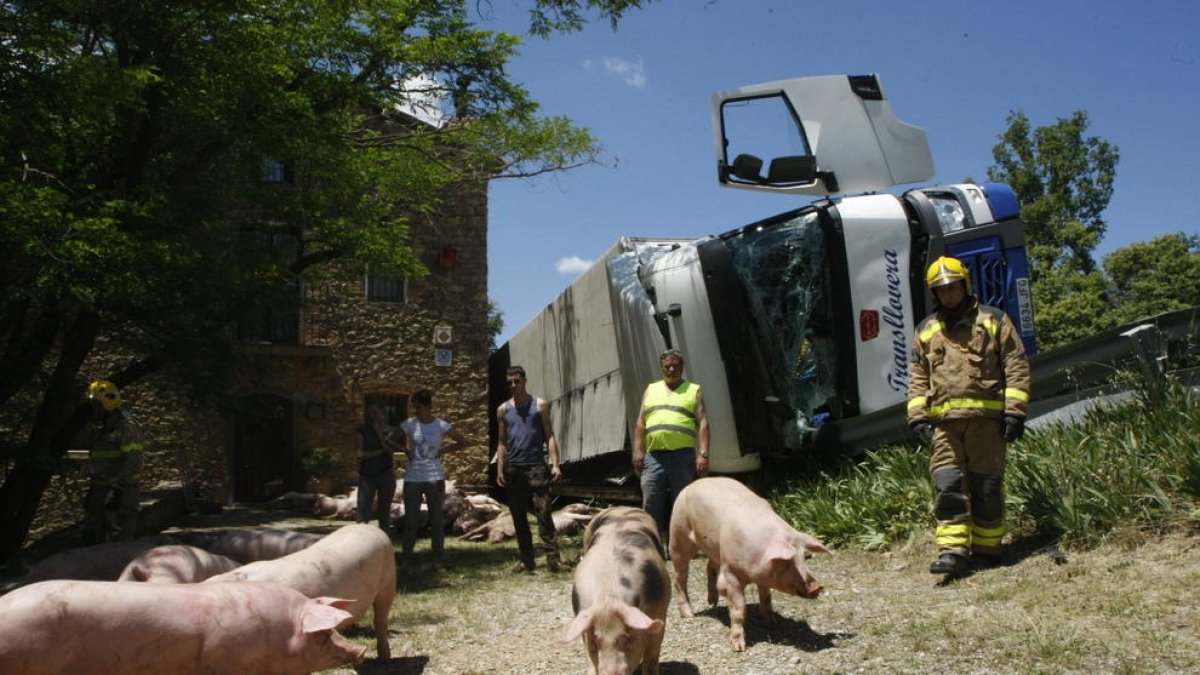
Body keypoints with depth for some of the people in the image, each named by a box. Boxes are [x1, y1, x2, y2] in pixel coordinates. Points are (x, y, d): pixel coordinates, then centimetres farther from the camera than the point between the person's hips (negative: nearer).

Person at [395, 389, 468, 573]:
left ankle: (438, 561, 12)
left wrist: (443, 450, -5)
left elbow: (463, 442, 4)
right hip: (412, 478, 1)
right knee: (411, 520, 4)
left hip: (434, 478, -1)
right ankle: (406, 560, 13)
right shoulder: (409, 424, -1)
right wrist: (407, 452, -1)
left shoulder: (441, 425, -4)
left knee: (436, 520, 4)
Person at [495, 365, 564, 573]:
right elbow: (502, 442, 12)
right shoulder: (503, 409, 10)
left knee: (544, 514, -9)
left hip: (536, 468, -3)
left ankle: (553, 560, -9)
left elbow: (549, 436, -1)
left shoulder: (540, 405, 2)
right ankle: (526, 561, 14)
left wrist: (555, 464, -11)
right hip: (513, 470, 4)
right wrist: (499, 469, 3)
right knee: (519, 517, 7)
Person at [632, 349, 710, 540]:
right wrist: (637, 450, 2)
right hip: (654, 455, 2)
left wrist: (703, 454, -9)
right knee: (652, 506, -4)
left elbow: (703, 423, 3)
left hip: (683, 456, -2)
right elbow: (640, 422, 15)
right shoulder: (651, 389, 20)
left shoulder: (694, 391, 13)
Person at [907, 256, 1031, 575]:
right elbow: (917, 378, 17)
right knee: (948, 484, -7)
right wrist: (918, 416, 4)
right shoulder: (926, 330, 18)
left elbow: (1017, 367, 4)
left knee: (986, 485, 1)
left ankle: (986, 549, 14)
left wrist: (1014, 411, -4)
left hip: (986, 416, -2)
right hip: (944, 420, 2)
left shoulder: (994, 320, 9)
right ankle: (953, 550, -9)